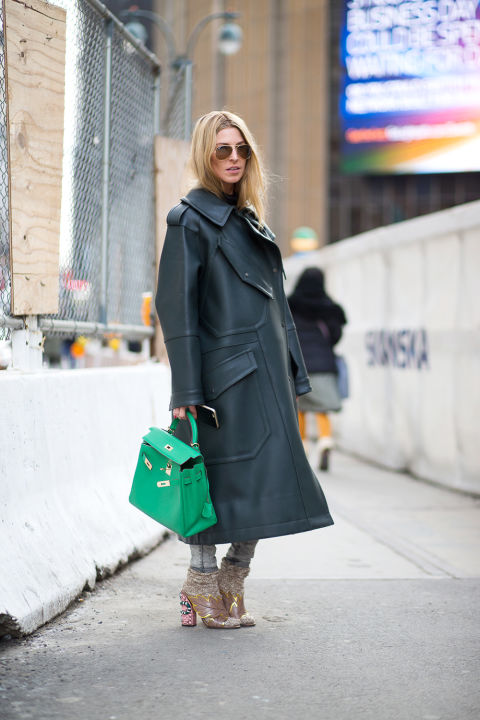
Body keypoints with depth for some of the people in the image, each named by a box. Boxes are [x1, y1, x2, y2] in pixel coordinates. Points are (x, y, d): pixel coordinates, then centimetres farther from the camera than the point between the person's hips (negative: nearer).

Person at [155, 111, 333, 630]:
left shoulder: (250, 220, 18)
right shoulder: (190, 220, -4)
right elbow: (175, 308, -10)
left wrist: (292, 373, 15)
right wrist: (186, 390, -16)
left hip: (266, 373, 7)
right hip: (224, 375, -7)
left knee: (265, 487, 6)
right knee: (219, 484, -3)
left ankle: (229, 590, 17)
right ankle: (203, 592, 10)